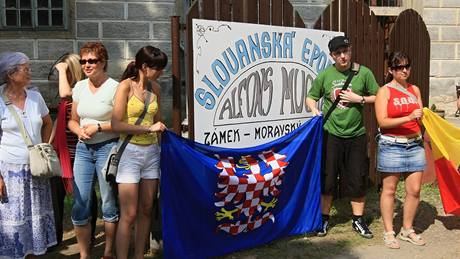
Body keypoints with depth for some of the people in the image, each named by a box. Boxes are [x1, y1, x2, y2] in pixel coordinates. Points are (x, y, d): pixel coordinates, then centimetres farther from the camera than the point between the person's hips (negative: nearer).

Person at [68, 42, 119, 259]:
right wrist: (80, 131, -5)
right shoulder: (80, 87, 9)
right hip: (83, 149, 5)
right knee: (79, 204, 4)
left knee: (109, 203, 5)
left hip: (107, 148, -5)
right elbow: (72, 121, 16)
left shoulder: (114, 87, -9)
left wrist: (98, 127, -16)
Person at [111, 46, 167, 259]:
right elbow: (117, 125, -15)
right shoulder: (126, 86, -8)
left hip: (151, 151, 6)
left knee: (146, 210, 10)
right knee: (129, 214, -4)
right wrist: (148, 129, -17)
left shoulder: (155, 88, 9)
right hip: (130, 151, -6)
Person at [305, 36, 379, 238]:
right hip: (330, 133, 0)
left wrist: (359, 99, -11)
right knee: (327, 178, 6)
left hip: (356, 134, 0)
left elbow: (377, 98, 4)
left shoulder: (363, 73, -1)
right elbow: (311, 97, 10)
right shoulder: (325, 75, 0)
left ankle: (358, 220, 23)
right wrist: (315, 111, -9)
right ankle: (324, 219, 22)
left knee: (357, 179, 7)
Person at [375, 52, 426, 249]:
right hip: (391, 146, -5)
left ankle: (407, 230, 22)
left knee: (414, 190, 5)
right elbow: (382, 121, -12)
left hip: (415, 144, 5)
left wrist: (422, 117, -4)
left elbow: (420, 118, 18)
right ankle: (388, 232, 15)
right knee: (389, 189, 3)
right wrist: (408, 118, -20)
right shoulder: (384, 91, -3)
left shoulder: (415, 90, 12)